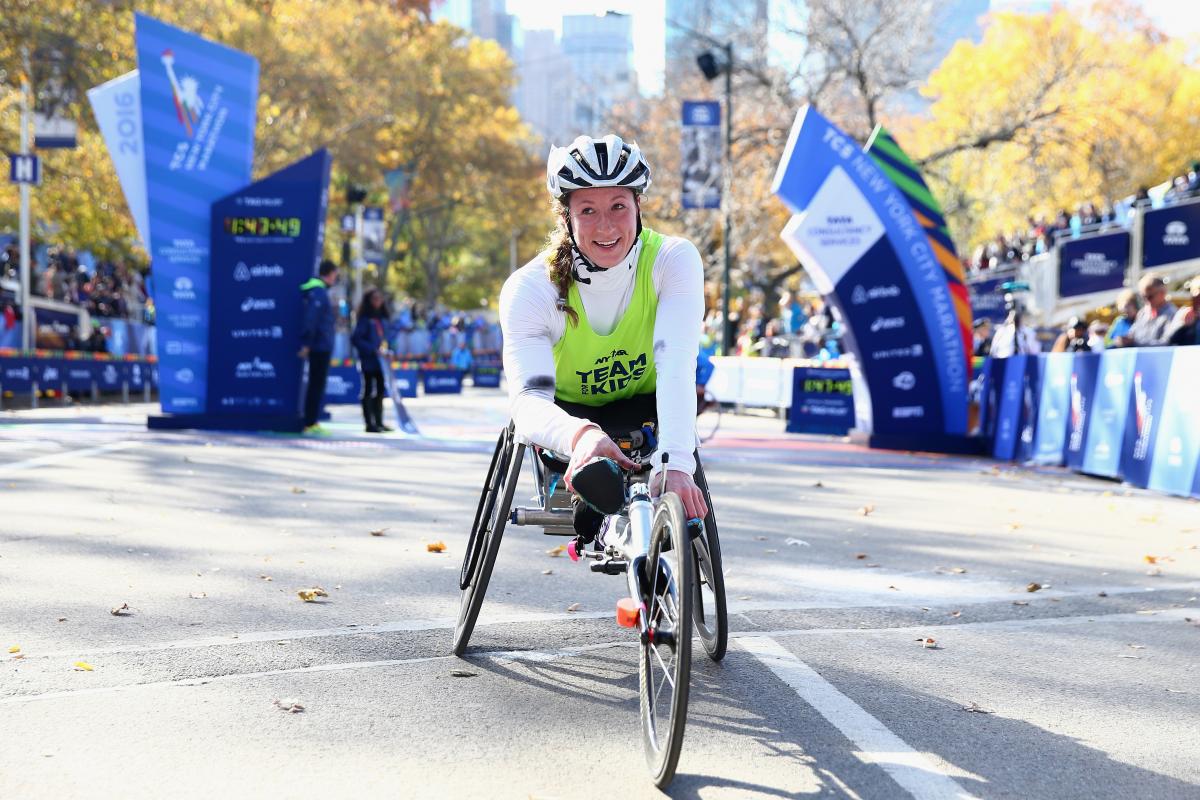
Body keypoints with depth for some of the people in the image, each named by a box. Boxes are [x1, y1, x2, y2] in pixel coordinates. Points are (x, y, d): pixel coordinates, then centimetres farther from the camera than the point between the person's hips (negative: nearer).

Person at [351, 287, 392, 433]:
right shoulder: (365, 318, -11)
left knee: (380, 391, 11)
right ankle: (369, 423, 3)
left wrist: (385, 347, 4)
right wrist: (372, 350, -20)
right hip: (368, 361, -8)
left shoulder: (381, 318, 12)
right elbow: (355, 339, -17)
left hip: (380, 361, 8)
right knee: (368, 390, -1)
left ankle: (379, 422, 19)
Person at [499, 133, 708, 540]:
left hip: (643, 409, 0)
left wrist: (675, 464, -55)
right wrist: (580, 434, -63)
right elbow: (528, 397, -39)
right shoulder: (528, 289, -27)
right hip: (570, 413, 0)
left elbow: (676, 367, -39)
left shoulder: (674, 260, -25)